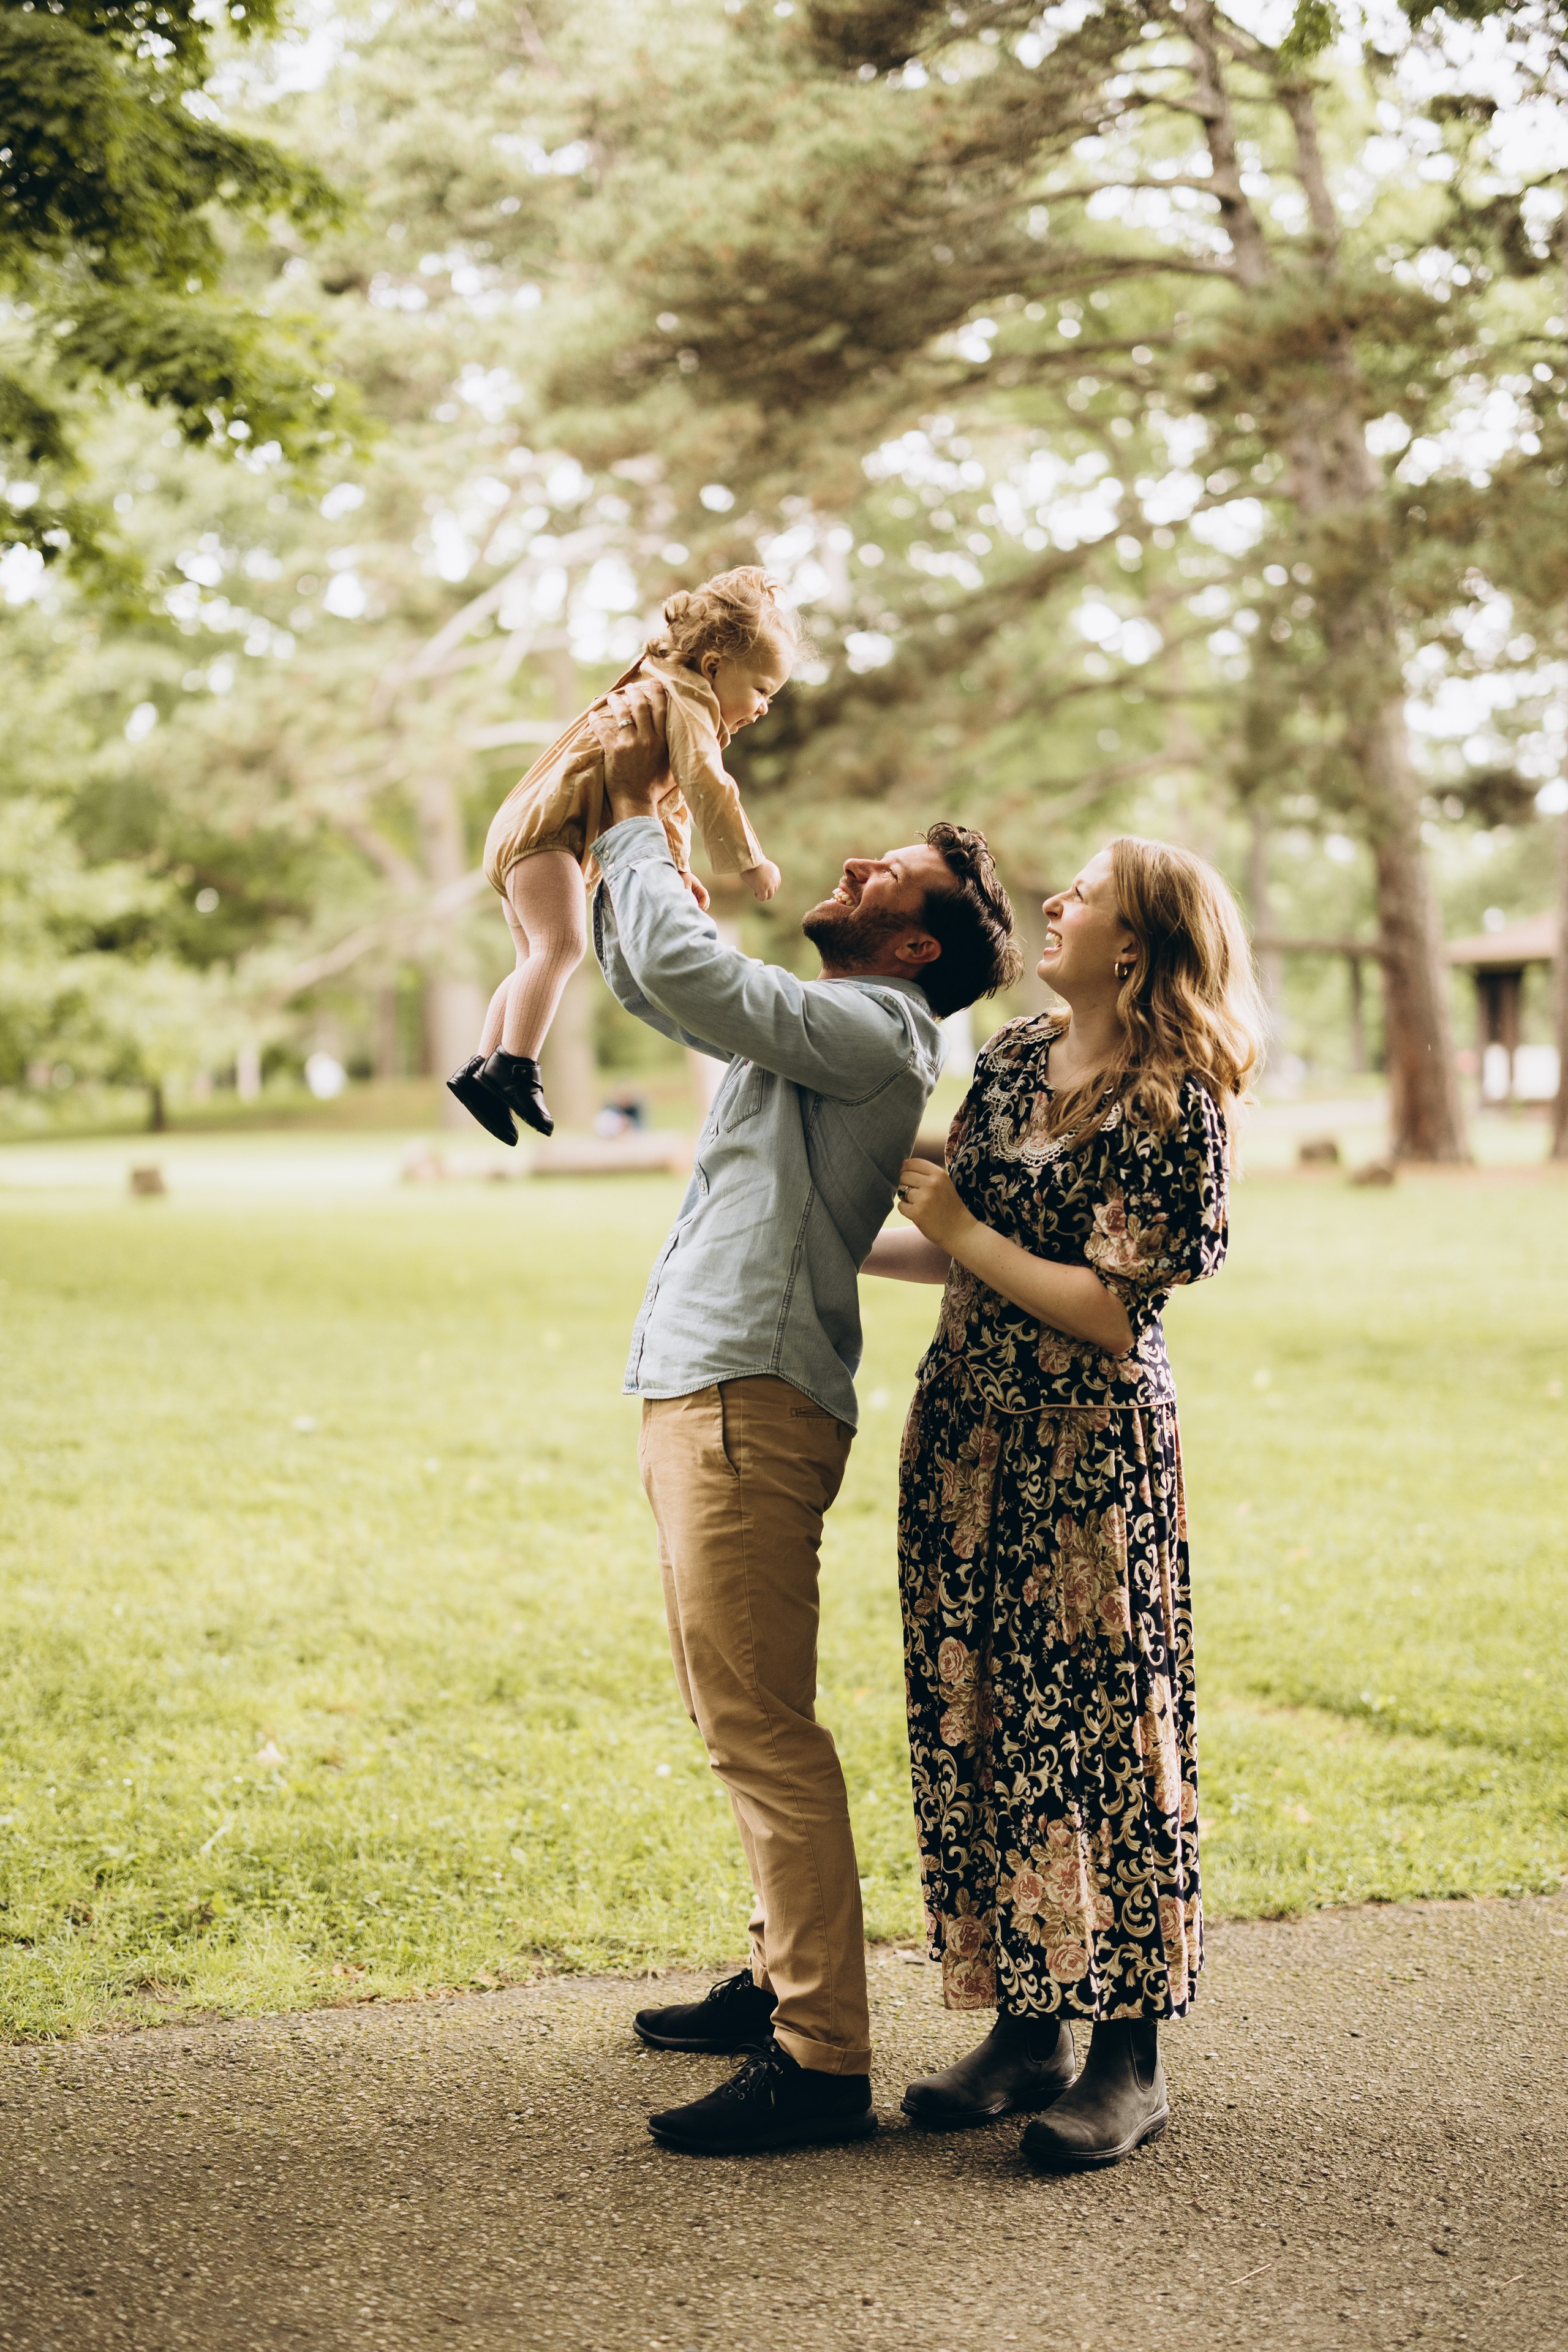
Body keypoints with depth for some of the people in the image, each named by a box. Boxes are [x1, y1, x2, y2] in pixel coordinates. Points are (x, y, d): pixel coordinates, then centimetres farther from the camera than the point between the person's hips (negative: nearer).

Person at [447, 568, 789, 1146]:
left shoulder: (680, 700, 25)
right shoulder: (683, 698, -10)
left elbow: (669, 797, 33)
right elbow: (704, 785, -23)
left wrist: (678, 867, 25)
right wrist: (747, 861, -18)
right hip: (544, 825, -11)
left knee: (539, 961, 14)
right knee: (561, 943, -24)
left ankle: (480, 1068, 15)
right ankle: (514, 1063, -32)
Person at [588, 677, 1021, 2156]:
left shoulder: (872, 1033, -10)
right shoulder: (807, 1026, 20)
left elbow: (687, 970, -22)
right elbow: (648, 977, 29)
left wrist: (634, 810, -8)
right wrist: (631, 812, 17)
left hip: (751, 1407, -10)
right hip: (705, 1396, 10)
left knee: (760, 1728, -11)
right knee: (741, 1718, 17)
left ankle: (822, 2061, -8)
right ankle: (785, 1979, 28)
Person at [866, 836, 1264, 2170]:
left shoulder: (1170, 1107, -12)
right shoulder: (1014, 1060, 10)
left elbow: (1110, 1308, -17)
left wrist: (966, 1234, -11)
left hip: (1088, 1455, -7)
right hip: (968, 1431, 7)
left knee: (1095, 1731, -3)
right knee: (979, 1725, 9)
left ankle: (1127, 2060, 7)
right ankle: (1026, 2029, 19)